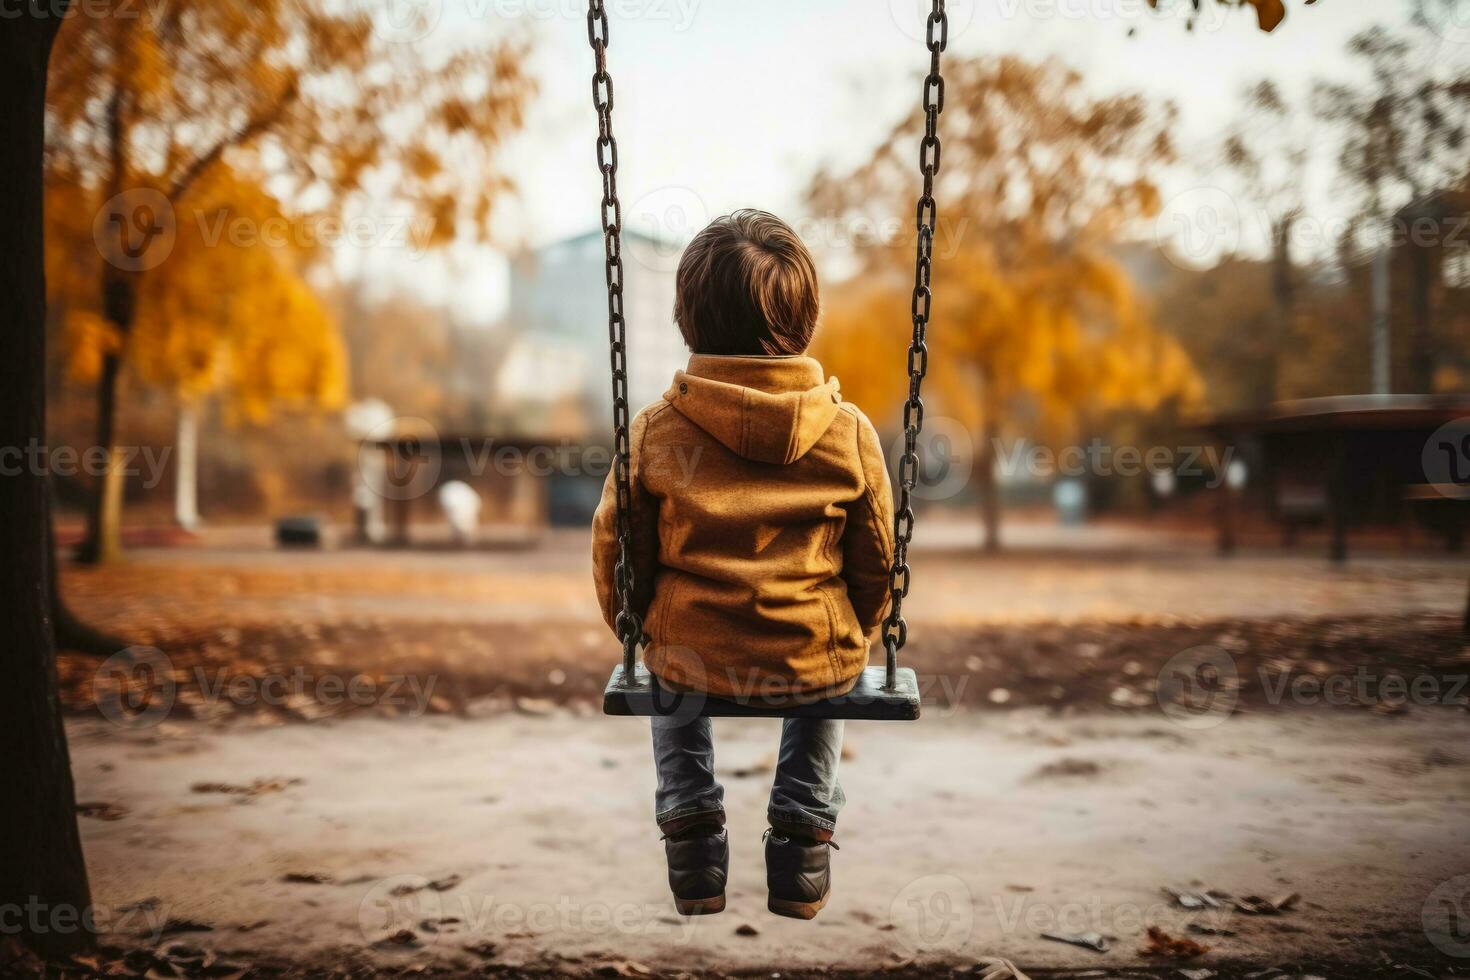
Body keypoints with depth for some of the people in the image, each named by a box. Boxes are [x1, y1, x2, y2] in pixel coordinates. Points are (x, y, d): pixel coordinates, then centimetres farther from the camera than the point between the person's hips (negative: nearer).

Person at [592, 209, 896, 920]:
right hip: (817, 664, 0)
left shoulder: (656, 431, -11)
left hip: (692, 658, 0)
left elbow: (616, 555, -2)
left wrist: (639, 630, 19)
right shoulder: (850, 433, -9)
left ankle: (691, 826, 32)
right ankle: (804, 835, 32)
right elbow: (876, 564, 2)